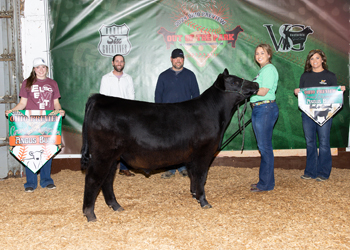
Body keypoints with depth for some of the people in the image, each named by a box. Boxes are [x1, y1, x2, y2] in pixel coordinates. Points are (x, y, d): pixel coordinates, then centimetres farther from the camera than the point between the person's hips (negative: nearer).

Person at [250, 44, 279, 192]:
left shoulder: (269, 69, -9)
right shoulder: (262, 70, 20)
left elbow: (263, 91, -17)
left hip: (266, 108, -10)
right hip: (258, 109, 10)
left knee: (265, 146, -6)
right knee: (263, 146, 13)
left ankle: (266, 184, 1)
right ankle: (265, 181, 21)